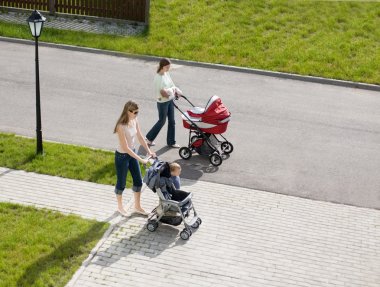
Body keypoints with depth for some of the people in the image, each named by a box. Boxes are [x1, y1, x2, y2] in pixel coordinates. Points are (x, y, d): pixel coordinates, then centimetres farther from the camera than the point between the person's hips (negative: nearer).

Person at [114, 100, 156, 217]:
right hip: (122, 156, -7)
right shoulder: (121, 126, -30)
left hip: (132, 153, 7)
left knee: (138, 181, 14)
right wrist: (141, 160, -27)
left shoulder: (134, 120, -8)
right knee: (121, 183, 12)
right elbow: (125, 148, -29)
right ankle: (120, 207, 35)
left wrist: (149, 151, -3)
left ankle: (137, 207, 32)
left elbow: (140, 137, 6)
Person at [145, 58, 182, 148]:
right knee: (162, 121, 6)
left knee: (172, 121, 12)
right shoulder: (158, 77, -22)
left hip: (170, 101, 8)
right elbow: (157, 91, -21)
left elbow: (171, 84, 13)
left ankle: (171, 142, 23)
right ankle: (149, 138, 26)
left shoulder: (167, 74, 3)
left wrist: (176, 91, -3)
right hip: (163, 102, -8)